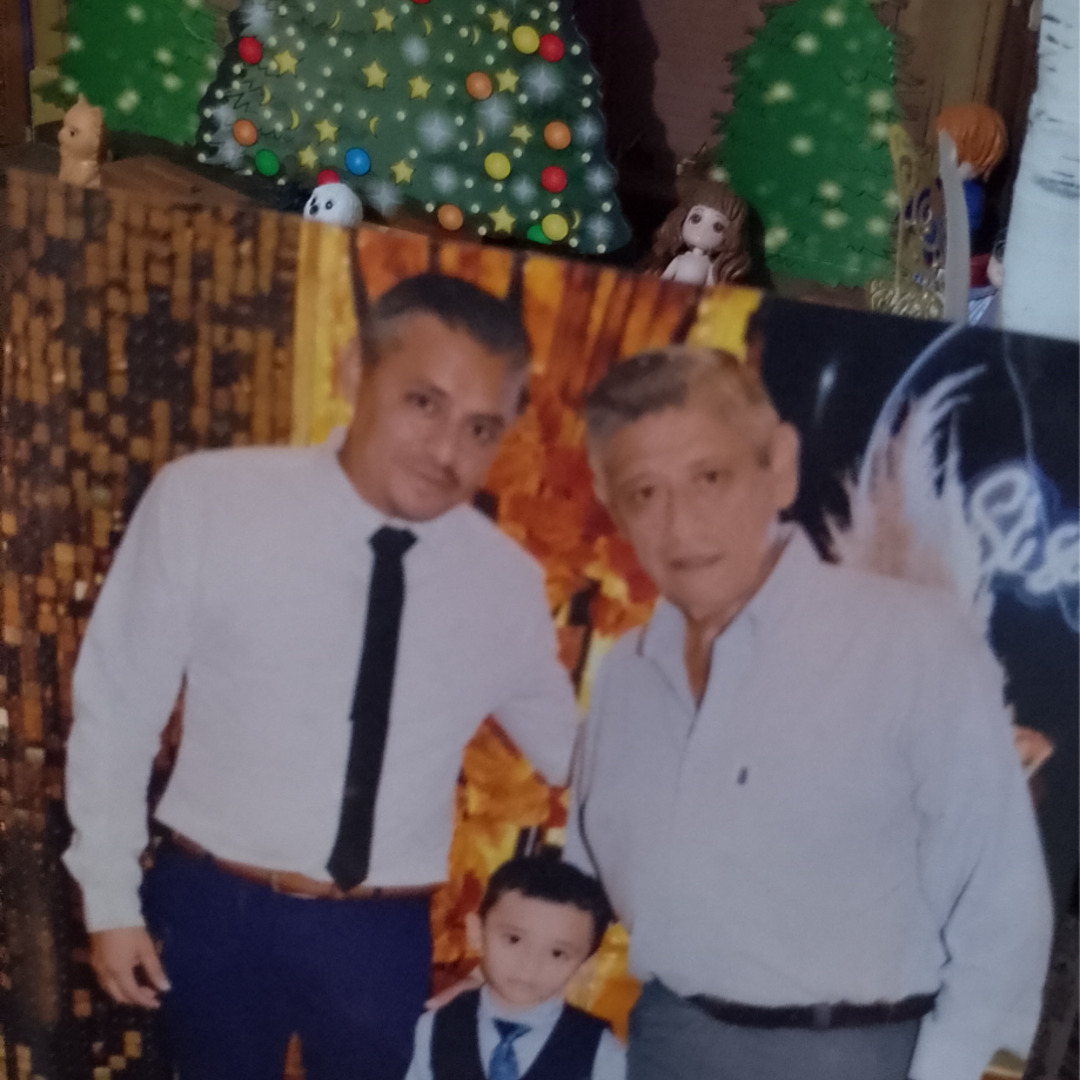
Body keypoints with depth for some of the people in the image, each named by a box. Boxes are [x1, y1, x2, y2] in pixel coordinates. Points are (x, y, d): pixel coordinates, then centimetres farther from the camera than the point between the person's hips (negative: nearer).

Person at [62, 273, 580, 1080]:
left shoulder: (509, 581, -6)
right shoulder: (203, 501, -14)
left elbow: (577, 756, 10)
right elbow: (118, 706, -4)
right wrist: (111, 896, -1)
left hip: (385, 935, 1)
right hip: (213, 910, -1)